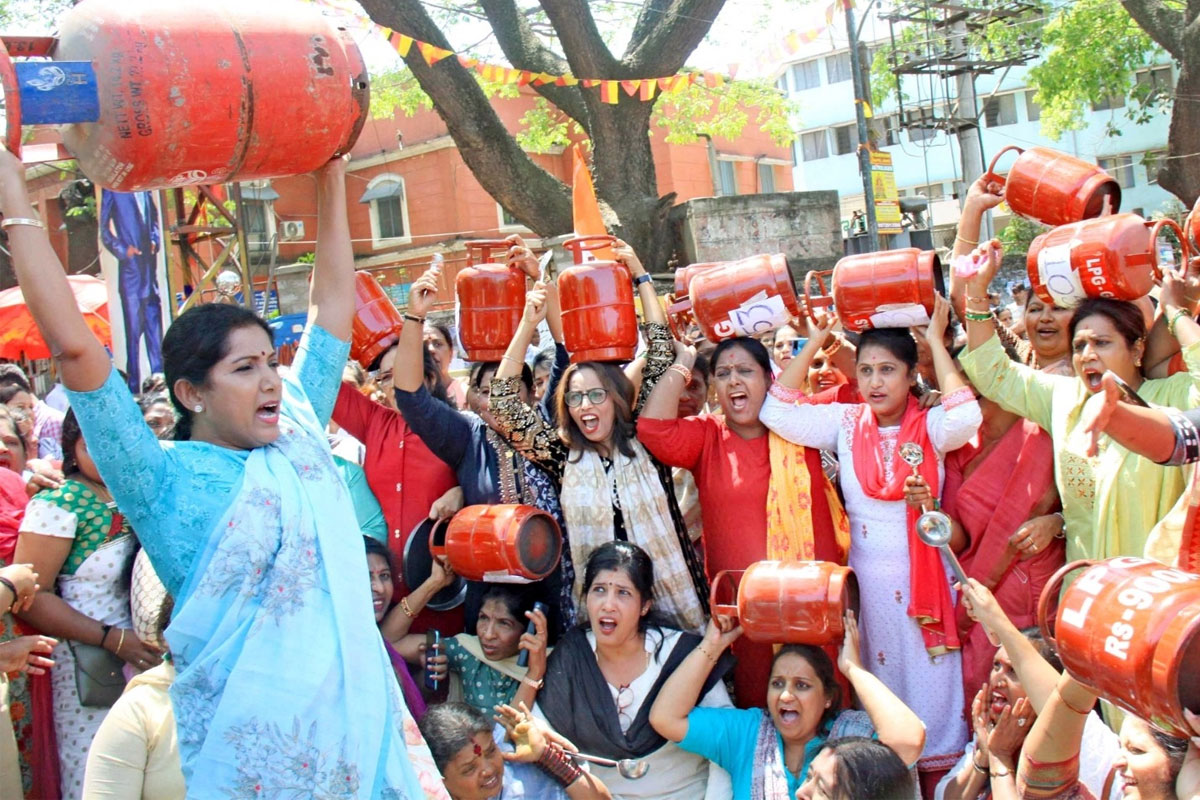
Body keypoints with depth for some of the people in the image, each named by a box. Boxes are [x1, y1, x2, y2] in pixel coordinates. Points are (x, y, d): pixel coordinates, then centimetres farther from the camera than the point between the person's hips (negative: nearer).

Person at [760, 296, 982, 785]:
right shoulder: (845, 423, 4)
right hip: (868, 578, 2)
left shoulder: (929, 426, -2)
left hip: (925, 575, -2)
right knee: (878, 679, 9)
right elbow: (776, 411, -5)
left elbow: (965, 417, -24)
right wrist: (815, 342, -5)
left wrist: (936, 342, -14)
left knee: (929, 681, 2)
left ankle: (937, 778, 15)